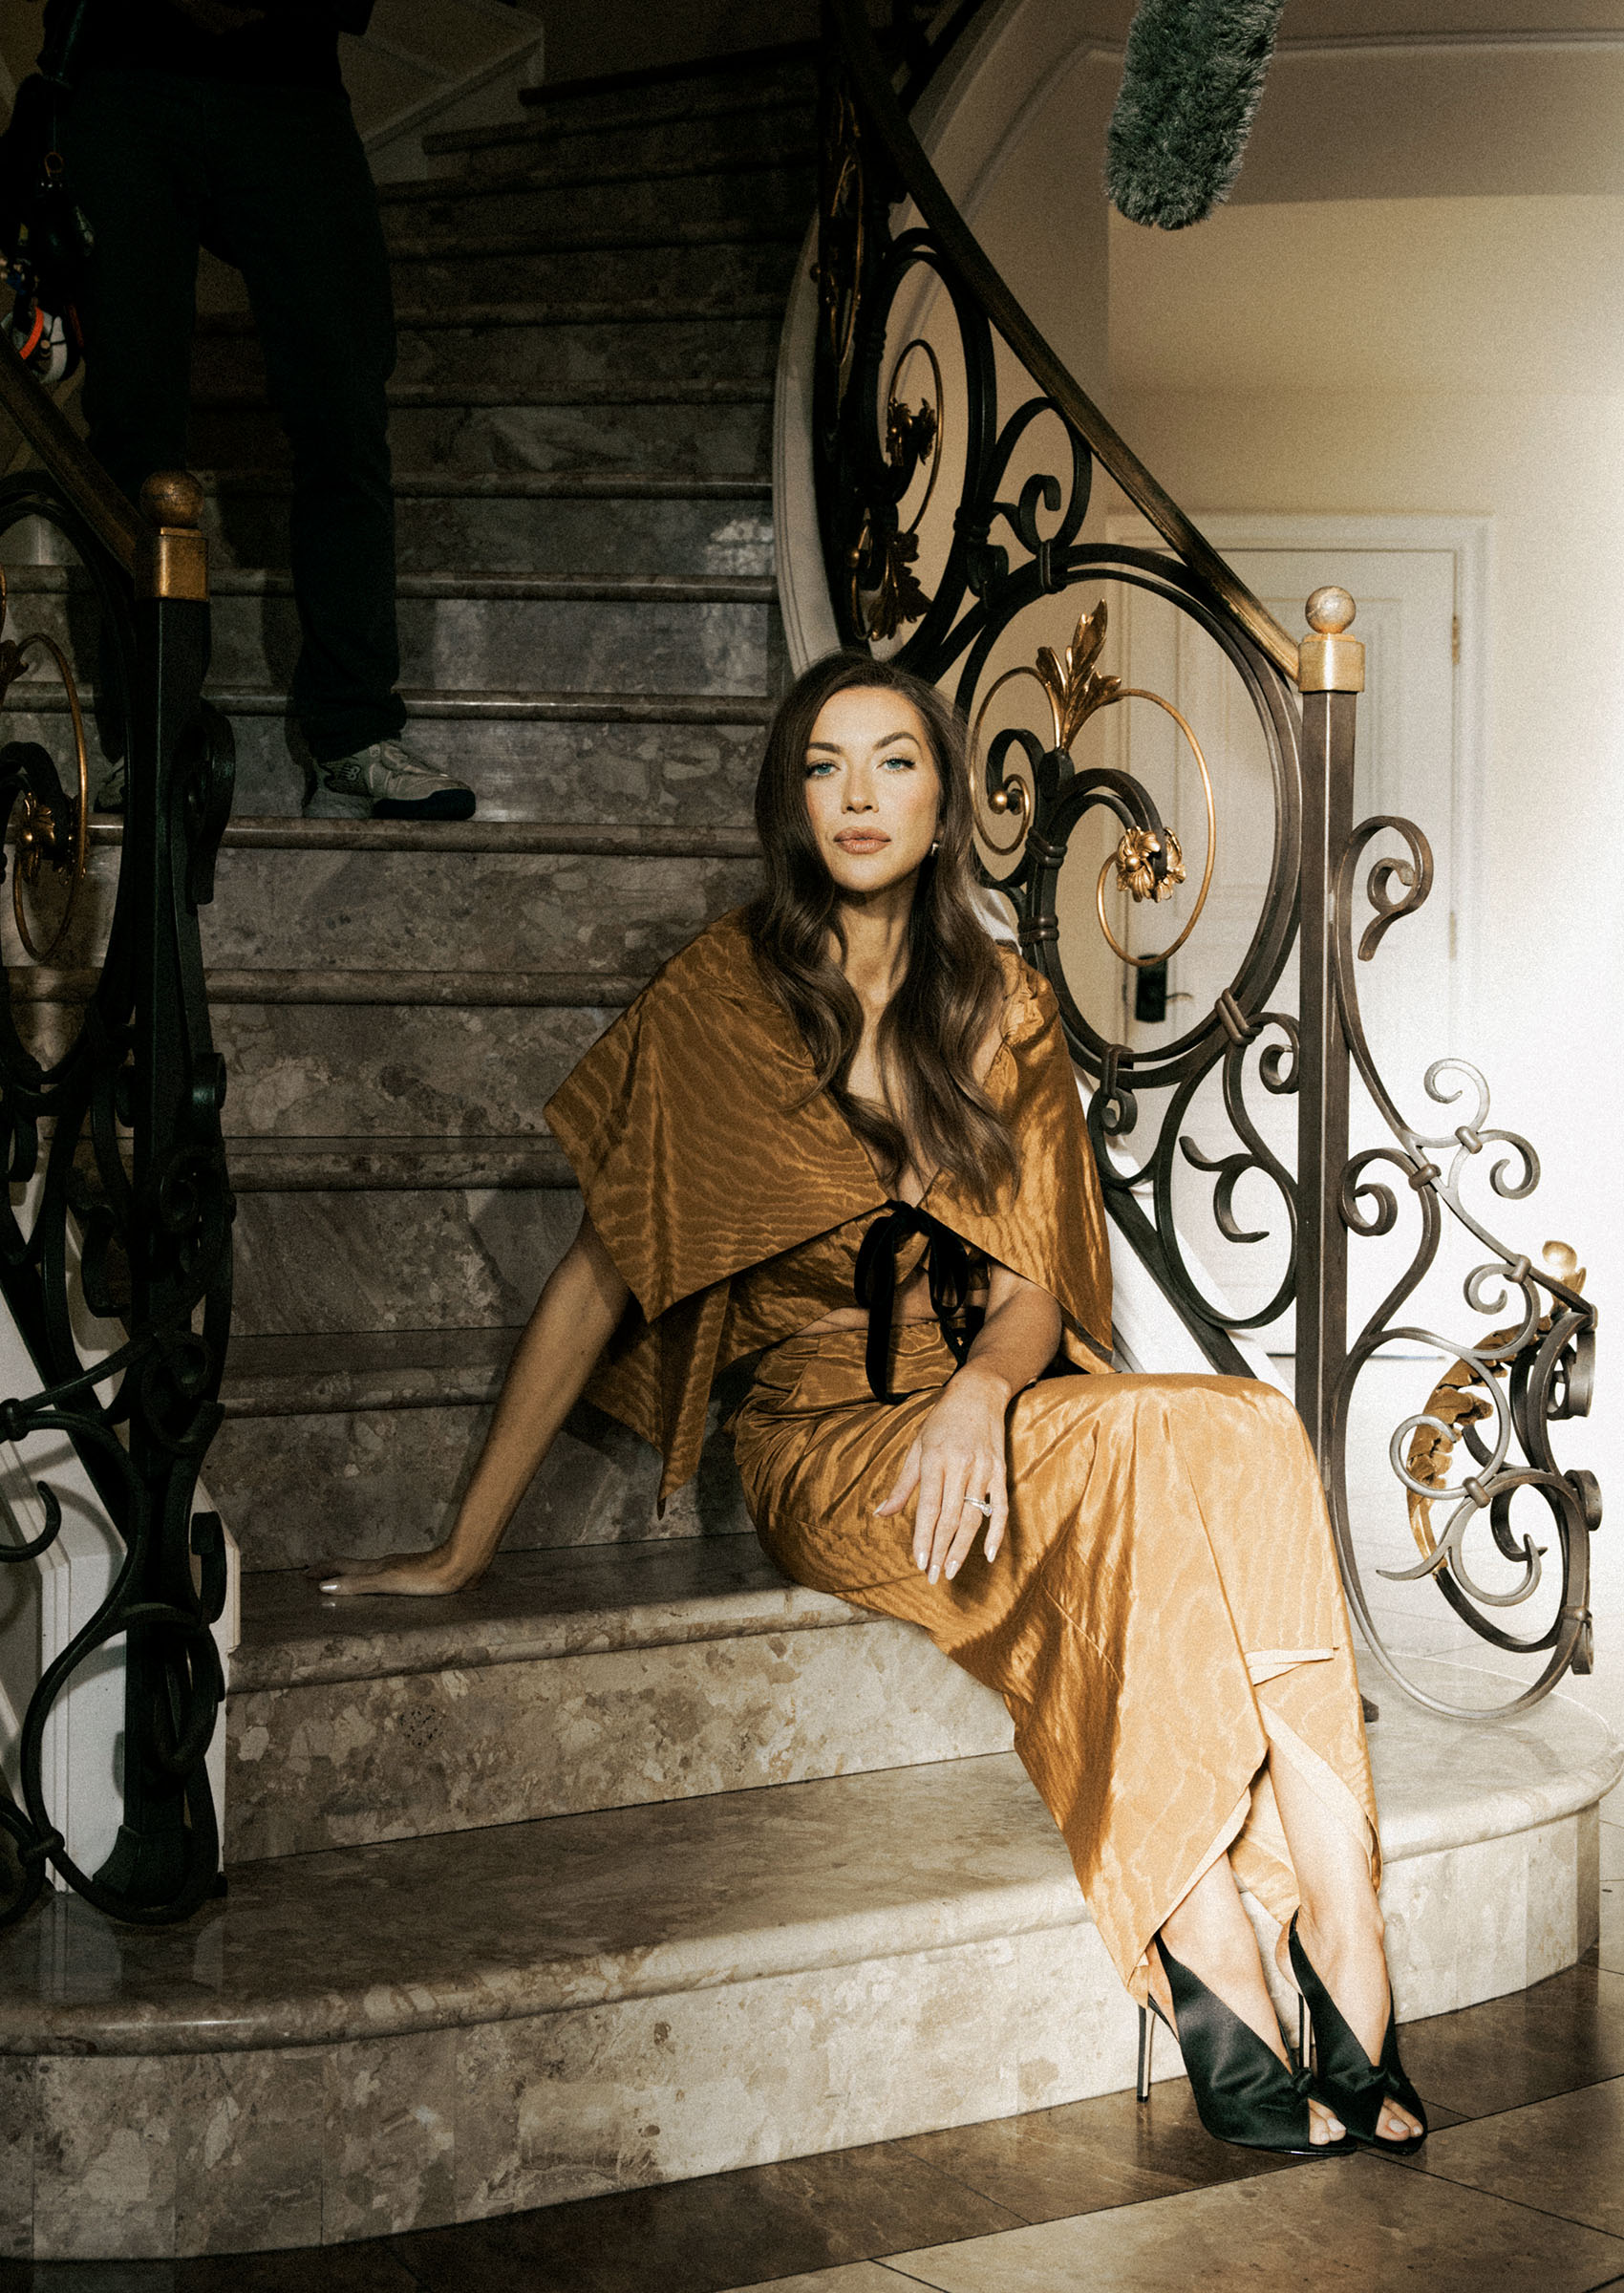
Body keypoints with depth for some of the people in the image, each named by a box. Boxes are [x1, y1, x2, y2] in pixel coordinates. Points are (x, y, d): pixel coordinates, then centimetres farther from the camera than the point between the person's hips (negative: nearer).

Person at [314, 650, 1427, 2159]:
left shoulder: (1002, 1011, 10)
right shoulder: (723, 998, 0)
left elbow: (1034, 1283, 3)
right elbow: (597, 1279, 0)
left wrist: (981, 1392, -21)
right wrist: (465, 1548, -4)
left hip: (993, 1415, 3)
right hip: (824, 1449, -3)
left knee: (1240, 1436, -30)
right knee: (1138, 1465, -33)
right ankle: (1230, 2005, -32)